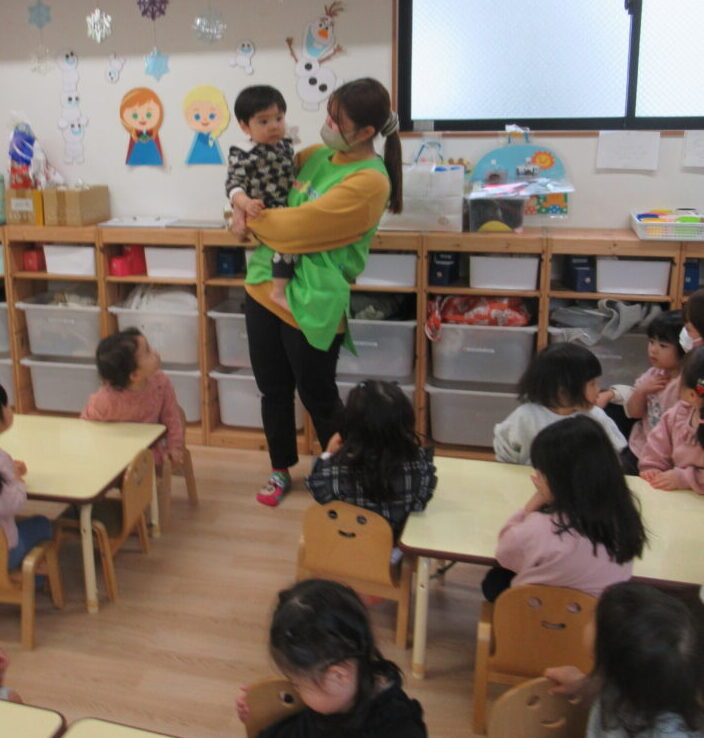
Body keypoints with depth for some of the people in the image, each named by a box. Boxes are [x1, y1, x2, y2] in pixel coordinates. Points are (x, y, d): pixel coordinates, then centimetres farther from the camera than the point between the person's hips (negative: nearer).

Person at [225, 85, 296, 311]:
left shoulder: (286, 145, 7)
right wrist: (245, 203, -38)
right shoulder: (244, 157, -17)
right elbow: (234, 185, -21)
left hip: (287, 209, 9)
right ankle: (279, 291, -24)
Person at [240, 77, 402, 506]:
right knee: (273, 389, 17)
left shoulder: (368, 182, -18)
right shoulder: (318, 156, 6)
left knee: (318, 397, 8)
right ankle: (281, 471, 37)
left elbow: (298, 225, -22)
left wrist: (249, 217, -5)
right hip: (265, 287, 7)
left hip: (311, 304, -7)